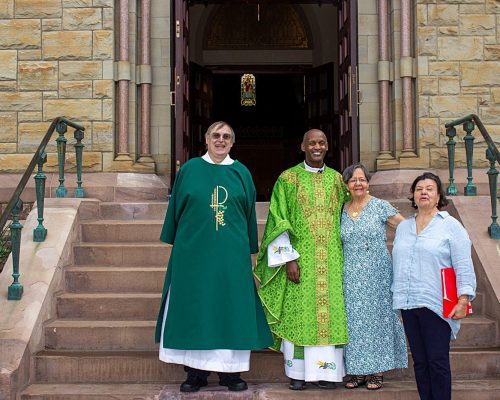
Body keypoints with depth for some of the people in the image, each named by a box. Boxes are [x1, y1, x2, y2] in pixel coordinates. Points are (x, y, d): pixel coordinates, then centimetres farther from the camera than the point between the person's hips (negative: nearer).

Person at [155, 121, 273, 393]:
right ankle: (196, 370, 14)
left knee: (231, 307, 3)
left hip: (232, 254, 1)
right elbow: (176, 208, 8)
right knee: (194, 306, 3)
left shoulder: (241, 173, 8)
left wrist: (250, 250, 8)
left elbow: (249, 214, 10)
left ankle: (230, 369, 15)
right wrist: (175, 243, 5)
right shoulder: (190, 169, 5)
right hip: (194, 252, -1)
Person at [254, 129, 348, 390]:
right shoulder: (288, 179, 0)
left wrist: (344, 257, 8)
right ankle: (298, 373, 10)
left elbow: (344, 218, 14)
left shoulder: (336, 179, 10)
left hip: (331, 260, 3)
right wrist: (289, 258, -11)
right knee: (298, 311, 0)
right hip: (299, 257, -3)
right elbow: (280, 221, -4)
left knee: (329, 310, 3)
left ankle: (327, 371, 13)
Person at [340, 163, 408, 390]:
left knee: (377, 316, 1)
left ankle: (377, 370, 10)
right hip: (351, 276, 4)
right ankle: (358, 370, 15)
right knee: (354, 319, 5)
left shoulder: (380, 206, -3)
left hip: (377, 274, -3)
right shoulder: (342, 211, 9)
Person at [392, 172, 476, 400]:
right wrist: (397, 296, 17)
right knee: (419, 361, 10)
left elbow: (464, 266, -6)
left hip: (436, 305, -5)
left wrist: (463, 299, -14)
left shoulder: (450, 225, 0)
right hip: (408, 304, 5)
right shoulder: (403, 227, 16)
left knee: (438, 361, -3)